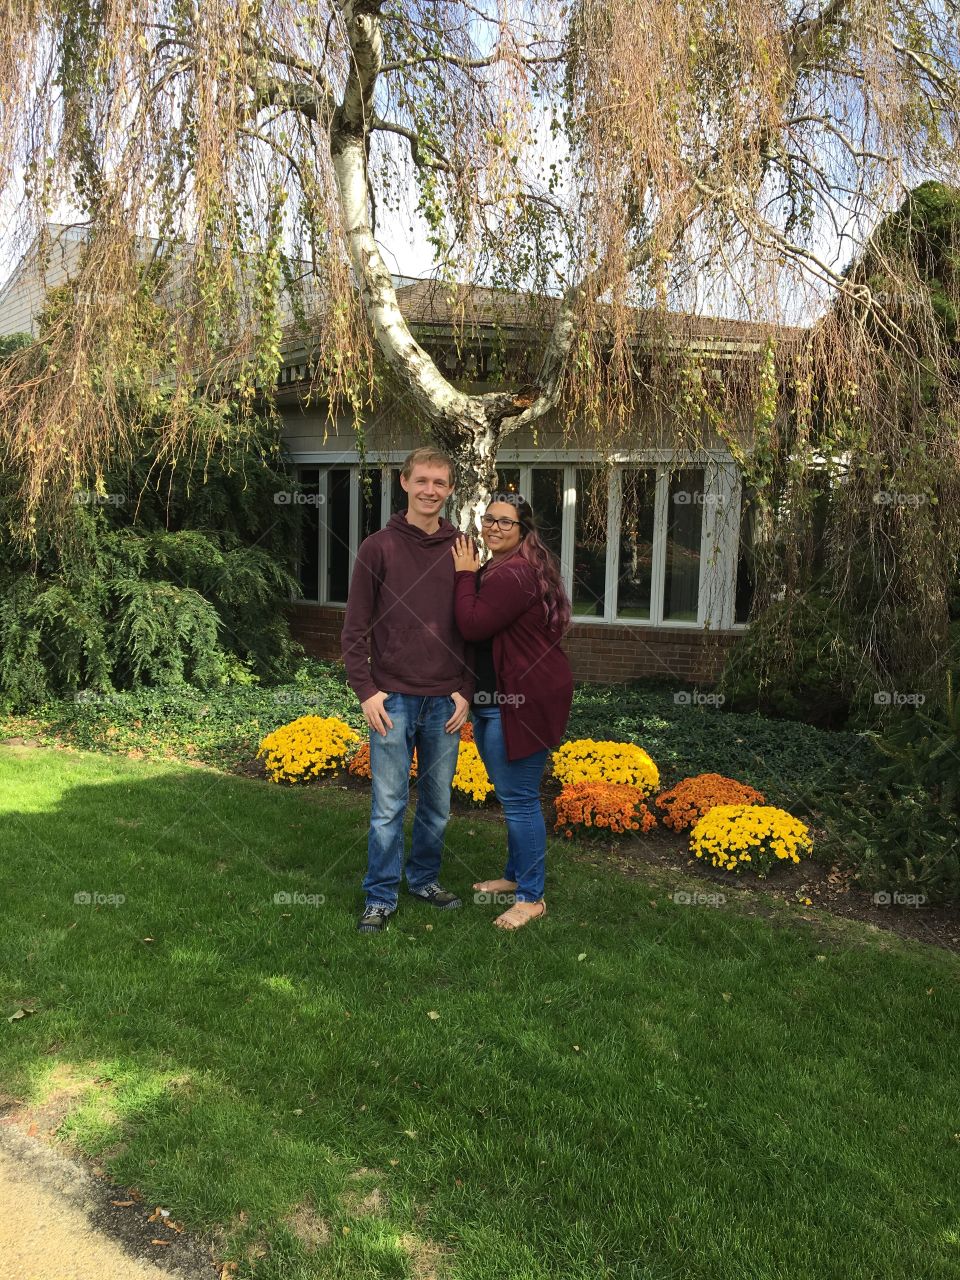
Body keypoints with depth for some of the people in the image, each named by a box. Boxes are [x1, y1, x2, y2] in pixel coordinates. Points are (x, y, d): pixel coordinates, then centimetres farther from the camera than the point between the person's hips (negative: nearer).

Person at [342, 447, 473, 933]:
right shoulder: (378, 547, -2)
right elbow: (355, 628, -1)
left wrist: (466, 691, 0)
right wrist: (366, 690, -8)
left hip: (446, 702, 3)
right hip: (392, 699, -2)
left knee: (438, 803, 13)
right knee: (388, 806, 3)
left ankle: (426, 878, 32)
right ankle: (381, 897, 17)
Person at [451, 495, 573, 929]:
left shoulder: (514, 573, -20)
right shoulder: (497, 569, 17)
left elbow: (473, 626, -23)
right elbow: (479, 625, 16)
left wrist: (466, 574, -12)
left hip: (523, 701, -12)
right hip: (498, 699, 12)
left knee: (518, 797, -4)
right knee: (511, 793, 21)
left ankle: (531, 897, 8)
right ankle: (517, 875, 37)